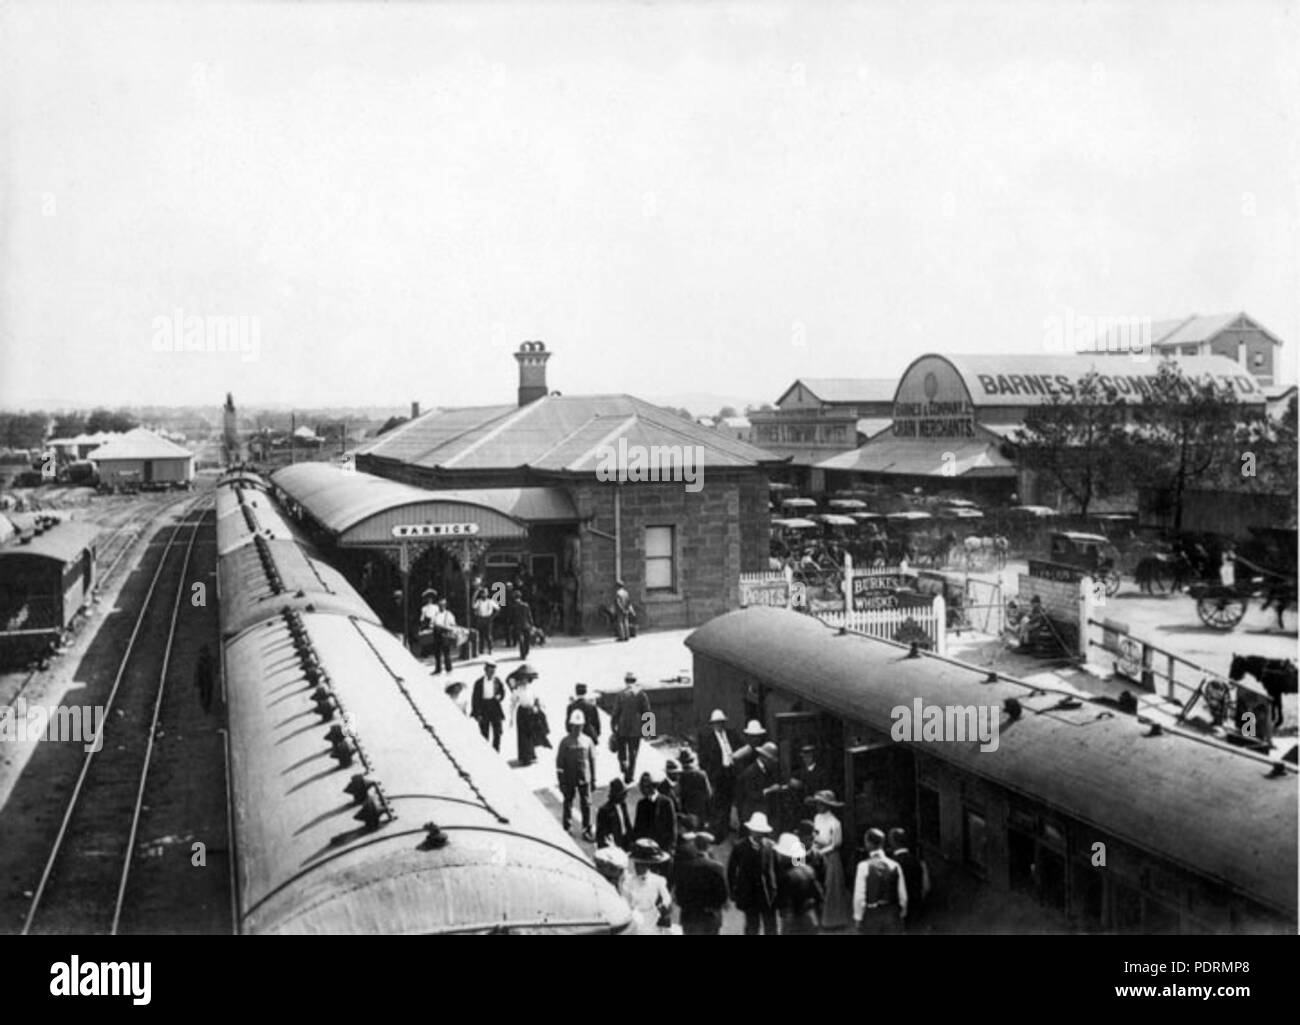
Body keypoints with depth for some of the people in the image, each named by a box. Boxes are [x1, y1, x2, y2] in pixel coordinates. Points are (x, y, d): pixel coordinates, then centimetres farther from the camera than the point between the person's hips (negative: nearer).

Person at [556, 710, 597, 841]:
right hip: (569, 779, -1)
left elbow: (592, 760, 6)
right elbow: (559, 762, -4)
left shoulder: (587, 741, 1)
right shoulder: (565, 742, -6)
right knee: (568, 802, 11)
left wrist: (593, 778, 6)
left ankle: (587, 831, 11)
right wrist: (561, 781, -6)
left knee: (586, 804, 1)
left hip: (584, 778, 1)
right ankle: (566, 828, 26)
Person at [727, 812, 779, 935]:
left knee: (771, 929, 3)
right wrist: (733, 892, 1)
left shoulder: (770, 847, -2)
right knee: (752, 927, 5)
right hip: (749, 895, -1)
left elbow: (776, 869, 3)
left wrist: (774, 891, 0)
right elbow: (731, 871, 2)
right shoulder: (740, 848, -5)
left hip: (768, 894, 1)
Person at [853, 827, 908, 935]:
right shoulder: (894, 865, -4)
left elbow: (859, 895, -13)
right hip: (891, 914, 3)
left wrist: (858, 916, -2)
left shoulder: (864, 866, -14)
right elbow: (902, 894, 1)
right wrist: (902, 913, 15)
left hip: (871, 914, -3)